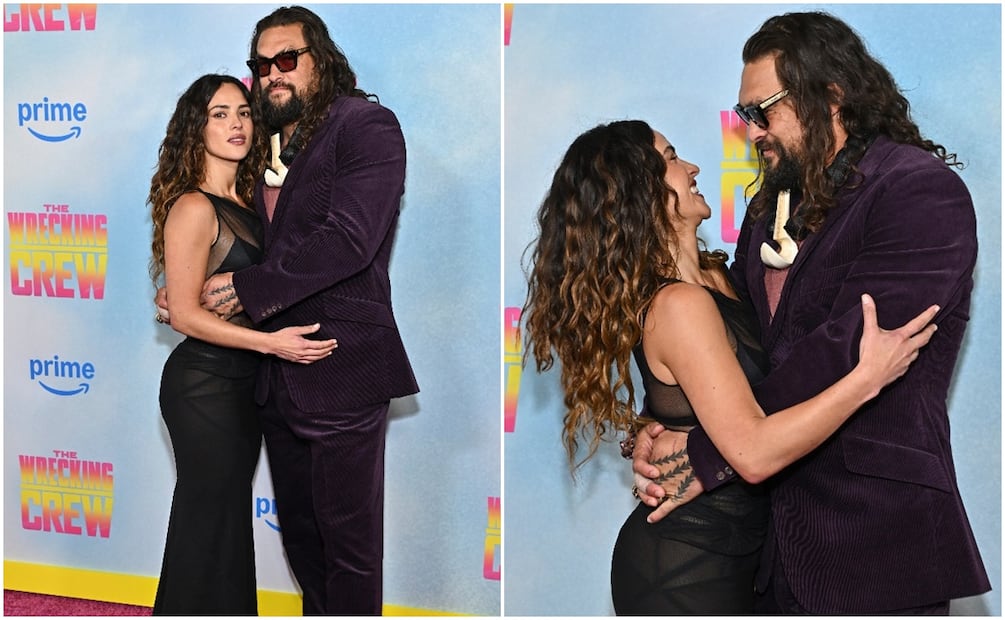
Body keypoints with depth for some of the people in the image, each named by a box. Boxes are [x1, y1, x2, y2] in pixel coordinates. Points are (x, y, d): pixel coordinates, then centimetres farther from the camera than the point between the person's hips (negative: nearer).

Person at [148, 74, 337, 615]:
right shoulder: (193, 208, -15)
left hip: (241, 382, 8)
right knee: (211, 521, 1)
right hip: (204, 384, -8)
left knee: (228, 517, 17)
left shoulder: (245, 201, 9)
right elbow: (184, 314, -19)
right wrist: (271, 342, -25)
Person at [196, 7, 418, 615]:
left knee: (349, 540, 3)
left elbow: (348, 239, -21)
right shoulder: (271, 144, 15)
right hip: (280, 376, 8)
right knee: (300, 534, 19)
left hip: (343, 370, -8)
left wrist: (248, 288, -15)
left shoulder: (367, 126, -9)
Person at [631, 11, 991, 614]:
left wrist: (707, 457, -19)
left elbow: (847, 350, -21)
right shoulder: (770, 207, 15)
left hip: (877, 540, -7)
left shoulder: (922, 192, -12)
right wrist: (659, 429, -6)